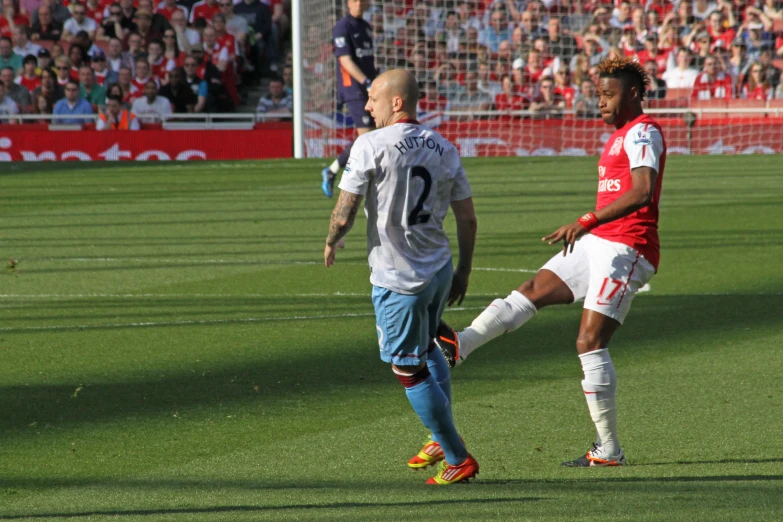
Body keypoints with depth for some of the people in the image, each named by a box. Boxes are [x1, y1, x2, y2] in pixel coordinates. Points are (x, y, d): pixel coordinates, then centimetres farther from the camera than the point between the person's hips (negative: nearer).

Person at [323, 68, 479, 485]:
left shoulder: (371, 146, -14)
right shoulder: (444, 149, 4)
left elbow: (344, 214, -14)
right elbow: (467, 219, 7)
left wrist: (331, 243, 7)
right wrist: (463, 272, 18)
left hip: (397, 277, -7)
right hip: (439, 270, 7)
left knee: (409, 369, 3)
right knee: (427, 349, 29)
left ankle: (458, 459, 5)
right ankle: (442, 439, 37)